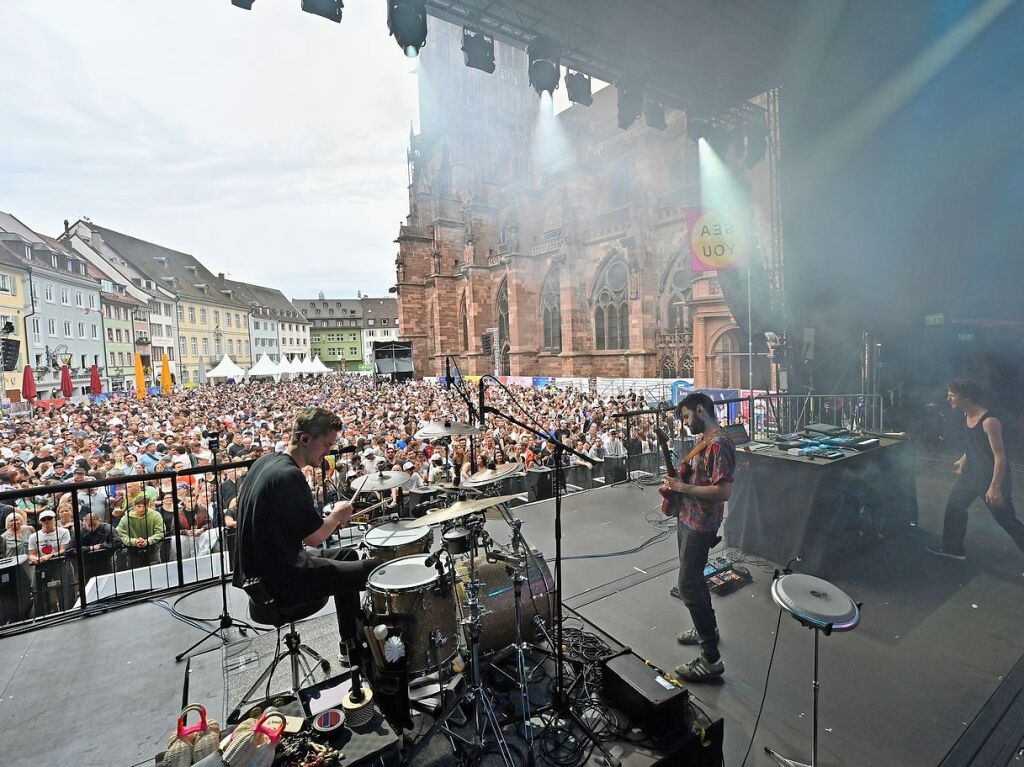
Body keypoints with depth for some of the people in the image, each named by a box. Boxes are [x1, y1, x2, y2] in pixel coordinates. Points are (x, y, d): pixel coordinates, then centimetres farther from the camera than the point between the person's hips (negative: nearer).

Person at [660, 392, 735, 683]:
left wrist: (682, 487, -23)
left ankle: (711, 659, 6)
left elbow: (723, 492, -28)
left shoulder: (719, 444, -22)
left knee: (688, 587, -5)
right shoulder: (702, 440, 10)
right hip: (686, 519, 10)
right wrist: (676, 481, 2)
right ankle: (707, 628, 43)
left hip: (700, 526, -10)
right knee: (694, 578, 23)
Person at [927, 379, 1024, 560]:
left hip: (991, 477, -8)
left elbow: (1000, 457, -24)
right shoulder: (967, 415, 1)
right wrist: (963, 460, 24)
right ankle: (953, 548, 26)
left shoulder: (989, 421, -25)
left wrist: (995, 487, -25)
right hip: (971, 472, 8)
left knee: (1007, 520, 3)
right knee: (954, 506, 13)